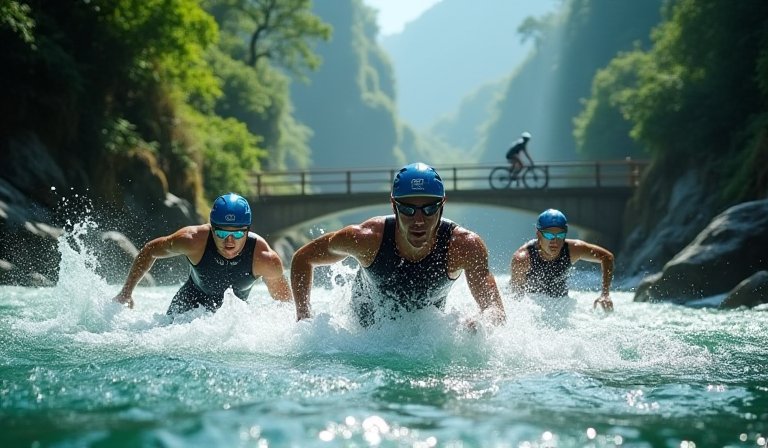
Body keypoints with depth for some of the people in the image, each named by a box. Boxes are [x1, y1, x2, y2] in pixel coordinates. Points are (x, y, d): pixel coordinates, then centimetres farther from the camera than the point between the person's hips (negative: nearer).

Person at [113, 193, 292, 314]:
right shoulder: (193, 241, -32)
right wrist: (126, 292, -8)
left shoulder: (265, 259, -32)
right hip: (188, 307, 0)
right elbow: (150, 251, -13)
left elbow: (284, 302, -13)